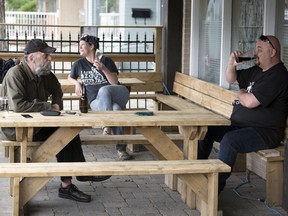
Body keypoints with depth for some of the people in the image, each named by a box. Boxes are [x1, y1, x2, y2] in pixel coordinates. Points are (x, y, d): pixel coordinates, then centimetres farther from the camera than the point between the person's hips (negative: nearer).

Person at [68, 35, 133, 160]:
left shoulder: (106, 61, 7)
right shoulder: (79, 64, 16)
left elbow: (114, 82, -2)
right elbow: (70, 77, 35)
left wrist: (104, 69, -17)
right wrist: (77, 83, 12)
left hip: (117, 95, -1)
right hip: (96, 101, 1)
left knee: (104, 90, -38)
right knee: (115, 109, -34)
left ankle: (107, 126, -35)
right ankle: (120, 148, -40)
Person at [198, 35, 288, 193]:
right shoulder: (257, 70, 14)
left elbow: (250, 102, -25)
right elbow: (231, 79, 23)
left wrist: (240, 93, -2)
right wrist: (231, 64, 2)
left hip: (265, 133, -10)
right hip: (240, 125, 10)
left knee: (229, 140, -34)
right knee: (207, 129, 5)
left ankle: (216, 185, -28)